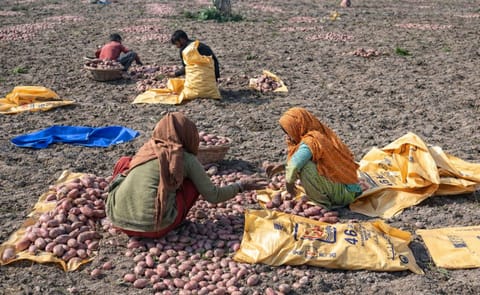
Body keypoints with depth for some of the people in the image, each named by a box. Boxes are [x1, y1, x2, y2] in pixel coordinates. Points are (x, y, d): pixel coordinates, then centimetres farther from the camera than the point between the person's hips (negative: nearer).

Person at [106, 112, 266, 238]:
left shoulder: (146, 148, 16)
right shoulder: (187, 159, 5)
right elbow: (213, 196, 12)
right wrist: (241, 186, 28)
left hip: (118, 219, 3)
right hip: (154, 228, -3)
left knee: (124, 162, 27)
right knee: (193, 181, 16)